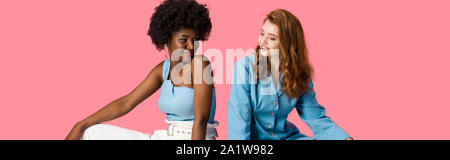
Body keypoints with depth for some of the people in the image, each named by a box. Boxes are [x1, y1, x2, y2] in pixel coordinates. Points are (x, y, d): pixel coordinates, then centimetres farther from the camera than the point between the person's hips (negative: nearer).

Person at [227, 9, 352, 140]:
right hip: (253, 136, -4)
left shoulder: (300, 75, -1)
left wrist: (345, 137, -16)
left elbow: (315, 117, 0)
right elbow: (238, 119, -15)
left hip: (285, 136, 5)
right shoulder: (245, 67, -13)